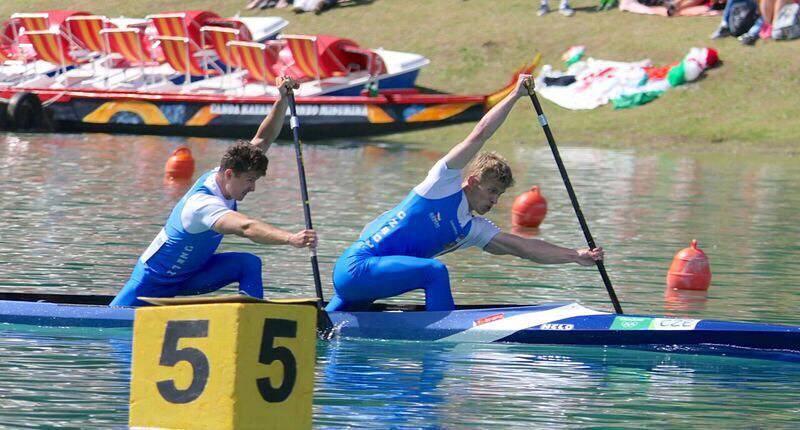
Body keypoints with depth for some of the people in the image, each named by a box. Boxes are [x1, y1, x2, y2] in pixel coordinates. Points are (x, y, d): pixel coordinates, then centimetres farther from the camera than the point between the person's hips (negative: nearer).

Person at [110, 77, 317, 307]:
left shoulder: (220, 176, -10)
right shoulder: (202, 204, -37)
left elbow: (262, 139, -5)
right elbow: (246, 228, -55)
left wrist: (282, 99, -20)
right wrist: (290, 239, -68)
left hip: (192, 273, 7)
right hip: (155, 282, -7)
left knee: (249, 263, -17)